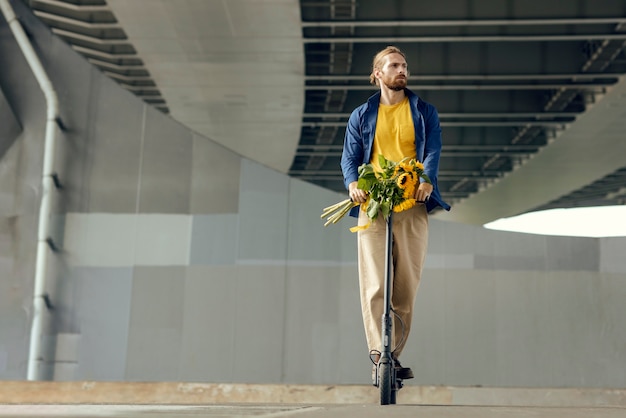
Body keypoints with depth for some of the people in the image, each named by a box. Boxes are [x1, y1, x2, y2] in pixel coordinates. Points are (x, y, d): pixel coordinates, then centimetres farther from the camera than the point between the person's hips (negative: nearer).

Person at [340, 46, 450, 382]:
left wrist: (427, 179, -19)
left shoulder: (424, 112, 14)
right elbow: (350, 155, 8)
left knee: (407, 284, 3)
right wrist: (352, 182, -14)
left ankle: (394, 354, 14)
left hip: (412, 206, 1)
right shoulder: (361, 115, 15)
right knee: (374, 284, -11)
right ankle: (378, 356, -12)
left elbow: (433, 150, 1)